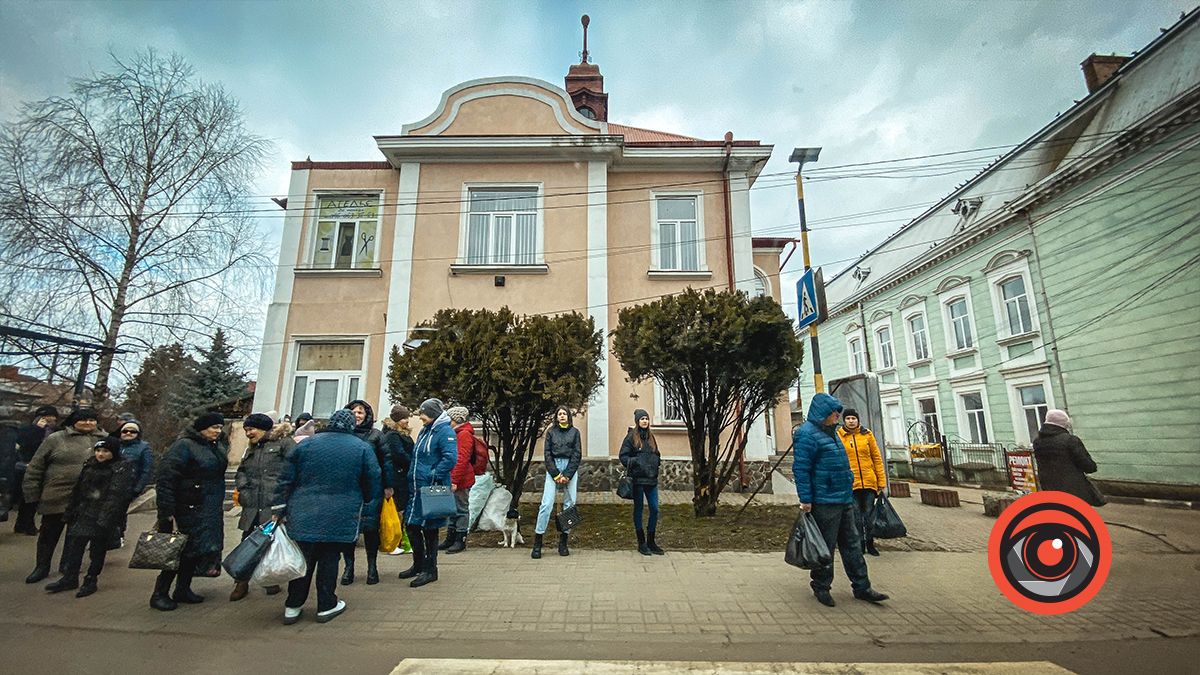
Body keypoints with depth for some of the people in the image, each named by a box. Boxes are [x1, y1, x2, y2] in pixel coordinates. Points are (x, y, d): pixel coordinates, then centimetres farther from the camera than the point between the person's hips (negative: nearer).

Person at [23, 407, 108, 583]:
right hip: (56, 496, -1)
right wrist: (32, 494, -2)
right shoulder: (55, 439, -4)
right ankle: (42, 567, 28)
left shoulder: (104, 439, 3)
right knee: (49, 533, 11)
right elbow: (35, 468, 1)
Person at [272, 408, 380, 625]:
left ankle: (293, 607, 23)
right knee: (329, 559, 10)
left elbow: (286, 480, 5)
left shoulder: (306, 444, 4)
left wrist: (279, 509, 11)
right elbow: (373, 483, 1)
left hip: (303, 515, 2)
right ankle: (326, 606, 19)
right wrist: (364, 504, 17)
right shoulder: (363, 448, -3)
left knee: (303, 559, 14)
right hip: (340, 519, -2)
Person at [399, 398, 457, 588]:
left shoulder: (445, 432, -15)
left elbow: (450, 458, -25)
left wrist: (433, 476, -22)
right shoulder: (425, 430, 13)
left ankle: (430, 570, 18)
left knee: (429, 529, 2)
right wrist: (412, 475, 14)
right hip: (416, 487, 9)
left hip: (432, 489, -9)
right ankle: (418, 564, 33)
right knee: (411, 526, 16)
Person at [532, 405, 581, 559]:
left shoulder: (575, 432, 8)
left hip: (570, 468, 1)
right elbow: (547, 454, 3)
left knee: (569, 504, 1)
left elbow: (577, 455, 3)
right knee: (546, 503, -8)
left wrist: (567, 475, -7)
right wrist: (556, 474, -8)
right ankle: (537, 543, -2)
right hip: (553, 467, -1)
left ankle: (563, 542, 10)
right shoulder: (551, 431, 8)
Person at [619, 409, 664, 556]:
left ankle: (651, 541, 19)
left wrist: (657, 460, 3)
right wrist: (633, 462, -20)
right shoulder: (631, 436, -4)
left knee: (654, 509, 4)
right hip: (637, 479, -5)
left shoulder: (651, 437, 13)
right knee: (638, 509, 6)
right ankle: (641, 543, 17)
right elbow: (623, 456, -5)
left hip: (651, 479, 5)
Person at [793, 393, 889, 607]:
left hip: (844, 500, 9)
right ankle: (821, 587, 19)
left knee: (852, 544, 15)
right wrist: (806, 499, -20)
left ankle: (862, 587, 26)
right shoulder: (807, 434, -16)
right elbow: (800, 469, -19)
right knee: (825, 548, 3)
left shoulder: (830, 432, 16)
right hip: (824, 502, -9)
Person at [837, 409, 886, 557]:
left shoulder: (867, 434, 4)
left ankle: (870, 543, 28)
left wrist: (881, 481, 4)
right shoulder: (838, 436, -2)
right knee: (856, 516, 8)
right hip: (850, 483, -2)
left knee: (870, 514, 12)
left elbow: (877, 458, 6)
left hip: (869, 482, 2)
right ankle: (860, 543, 22)